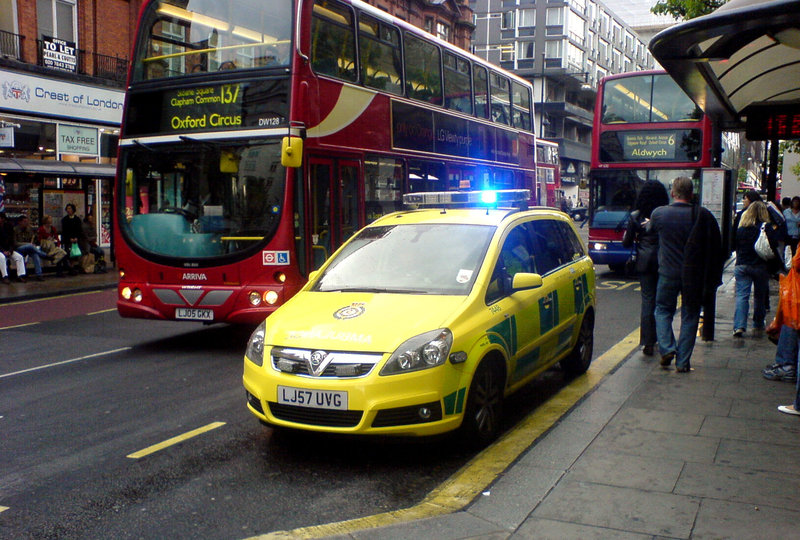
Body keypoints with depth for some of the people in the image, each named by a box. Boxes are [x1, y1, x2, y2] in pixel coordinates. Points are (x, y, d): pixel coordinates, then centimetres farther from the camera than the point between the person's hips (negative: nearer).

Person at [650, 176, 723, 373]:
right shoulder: (703, 216, -7)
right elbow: (716, 248, -2)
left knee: (663, 309, 18)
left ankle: (667, 349, 1)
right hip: (694, 275, 0)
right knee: (690, 316, 9)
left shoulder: (659, 213, -7)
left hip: (668, 272, 0)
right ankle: (682, 362, 9)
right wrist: (712, 279, 5)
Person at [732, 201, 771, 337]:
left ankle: (739, 326, -13)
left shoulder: (740, 228, -1)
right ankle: (758, 325, 24)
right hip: (760, 266, -1)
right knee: (760, 296, 14)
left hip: (742, 265, 1)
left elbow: (734, 245, 8)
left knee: (741, 296, 0)